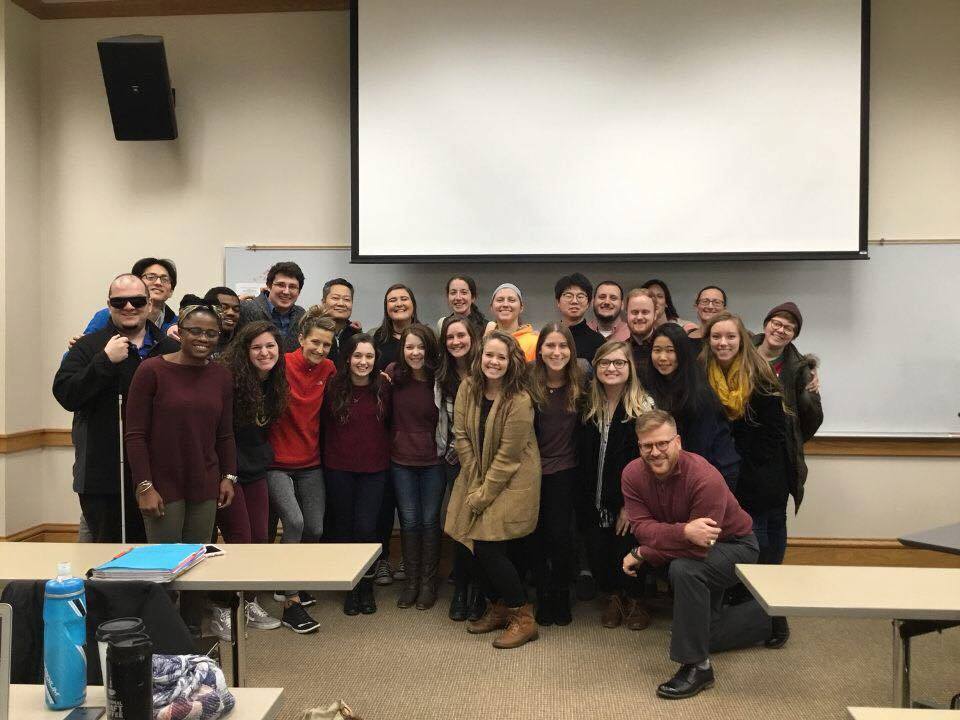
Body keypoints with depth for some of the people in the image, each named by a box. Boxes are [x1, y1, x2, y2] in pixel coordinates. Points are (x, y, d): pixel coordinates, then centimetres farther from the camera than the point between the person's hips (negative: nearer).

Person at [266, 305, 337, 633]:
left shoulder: (328, 369, 2)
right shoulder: (282, 364, -13)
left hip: (311, 463, 5)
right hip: (277, 462, -5)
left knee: (315, 529, 6)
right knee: (294, 521, -20)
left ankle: (288, 584, 33)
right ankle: (291, 603, -6)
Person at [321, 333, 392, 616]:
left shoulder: (383, 388, -2)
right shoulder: (334, 388, -4)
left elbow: (389, 423, 8)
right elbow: (324, 424, 5)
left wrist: (383, 450, 1)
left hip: (374, 468, 0)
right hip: (339, 468, 1)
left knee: (366, 527, -4)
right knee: (343, 526, 9)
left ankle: (367, 586, 18)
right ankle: (350, 588, 26)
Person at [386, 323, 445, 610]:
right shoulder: (393, 374, -4)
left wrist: (446, 448, -6)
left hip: (433, 460, -1)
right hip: (401, 460, 1)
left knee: (429, 520, 6)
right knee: (409, 520, 7)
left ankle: (428, 582, 21)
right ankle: (411, 580, 23)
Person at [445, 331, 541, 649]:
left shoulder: (519, 401, -20)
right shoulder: (468, 388, -3)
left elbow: (508, 455, -19)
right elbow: (461, 436, -2)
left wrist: (483, 494, -15)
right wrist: (474, 484, -6)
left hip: (512, 483, -6)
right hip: (476, 478, 6)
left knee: (489, 548, -10)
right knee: (479, 547, 6)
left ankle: (523, 619, 7)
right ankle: (498, 609, 29)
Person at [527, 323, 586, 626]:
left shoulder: (580, 385, -4)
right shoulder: (529, 384, -7)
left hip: (564, 471, 0)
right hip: (532, 470, 0)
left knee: (560, 534, 0)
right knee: (538, 534, 7)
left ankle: (561, 597, 19)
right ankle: (543, 597, 23)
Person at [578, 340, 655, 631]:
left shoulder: (644, 407, -8)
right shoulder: (589, 407, 6)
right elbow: (583, 457, 6)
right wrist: (584, 501, 0)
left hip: (627, 500, -4)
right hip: (593, 502, 4)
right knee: (597, 555, 4)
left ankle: (635, 600, 30)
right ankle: (612, 597, 33)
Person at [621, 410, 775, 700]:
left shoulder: (705, 478, -34)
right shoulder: (633, 474, -18)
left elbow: (698, 547, -33)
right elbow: (641, 526, -26)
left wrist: (642, 555, -27)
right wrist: (685, 531, -44)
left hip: (734, 546, -6)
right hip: (685, 549, 7)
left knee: (684, 570, -36)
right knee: (701, 633, 11)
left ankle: (697, 666, -20)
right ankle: (765, 618, 37)